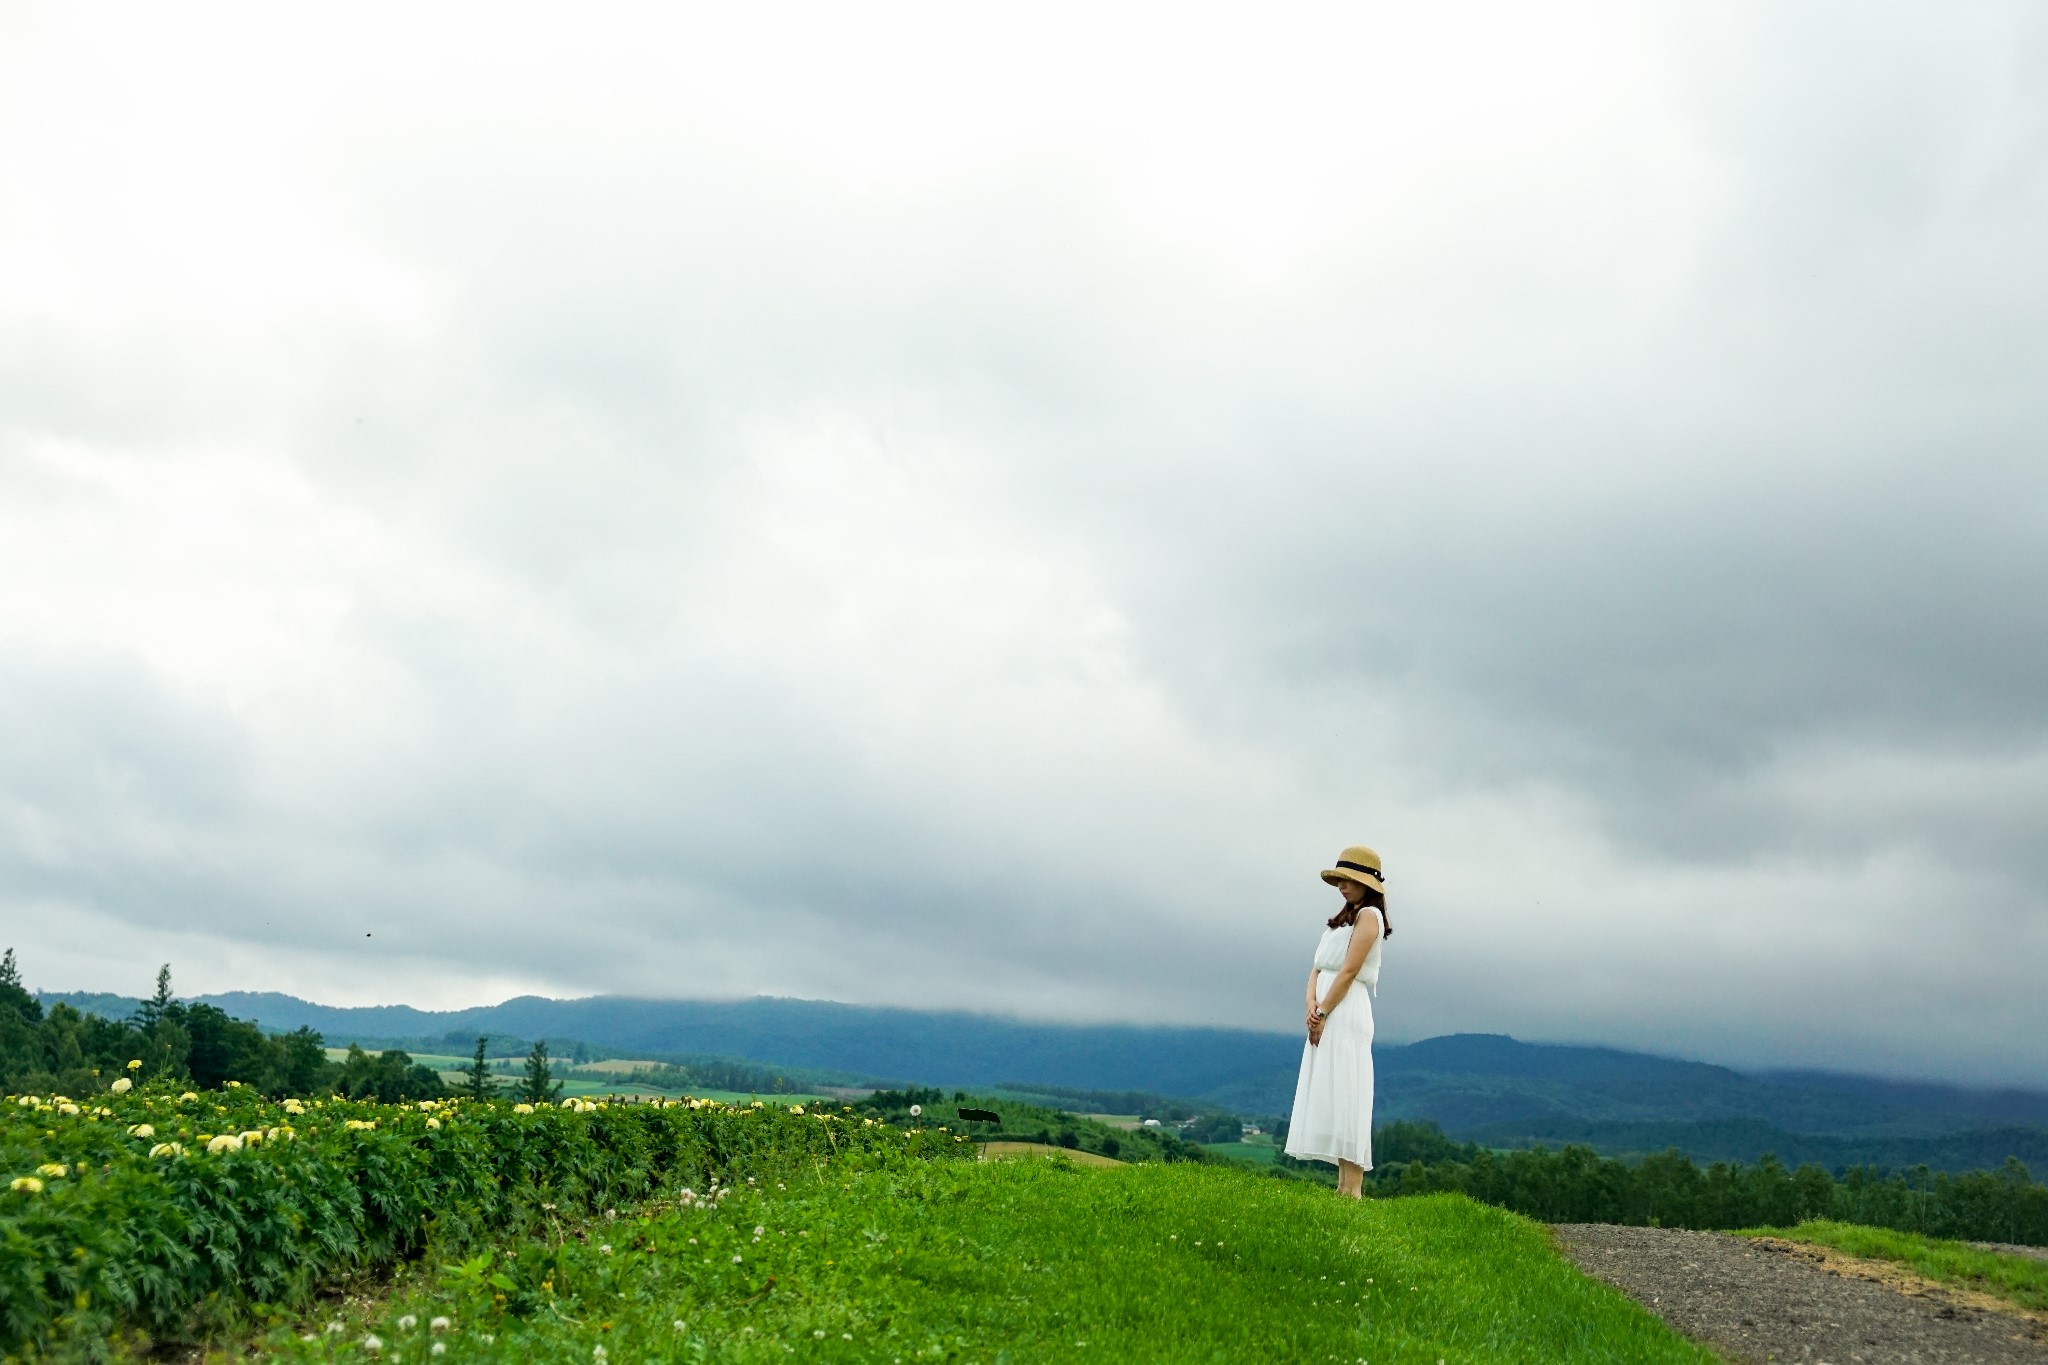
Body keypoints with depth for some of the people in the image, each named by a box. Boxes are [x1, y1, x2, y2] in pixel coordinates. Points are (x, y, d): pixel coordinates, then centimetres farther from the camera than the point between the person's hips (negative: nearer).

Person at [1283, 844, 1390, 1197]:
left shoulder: (1368, 915, -5)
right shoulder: (1342, 920, 21)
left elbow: (1348, 971, -13)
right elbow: (1317, 969, 13)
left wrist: (1323, 1012, -14)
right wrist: (1311, 1005, -4)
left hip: (1346, 1014, -9)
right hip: (1325, 1016, 9)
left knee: (1344, 1095, -11)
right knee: (1330, 1097, 6)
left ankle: (1353, 1188, -12)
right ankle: (1343, 1184, 8)